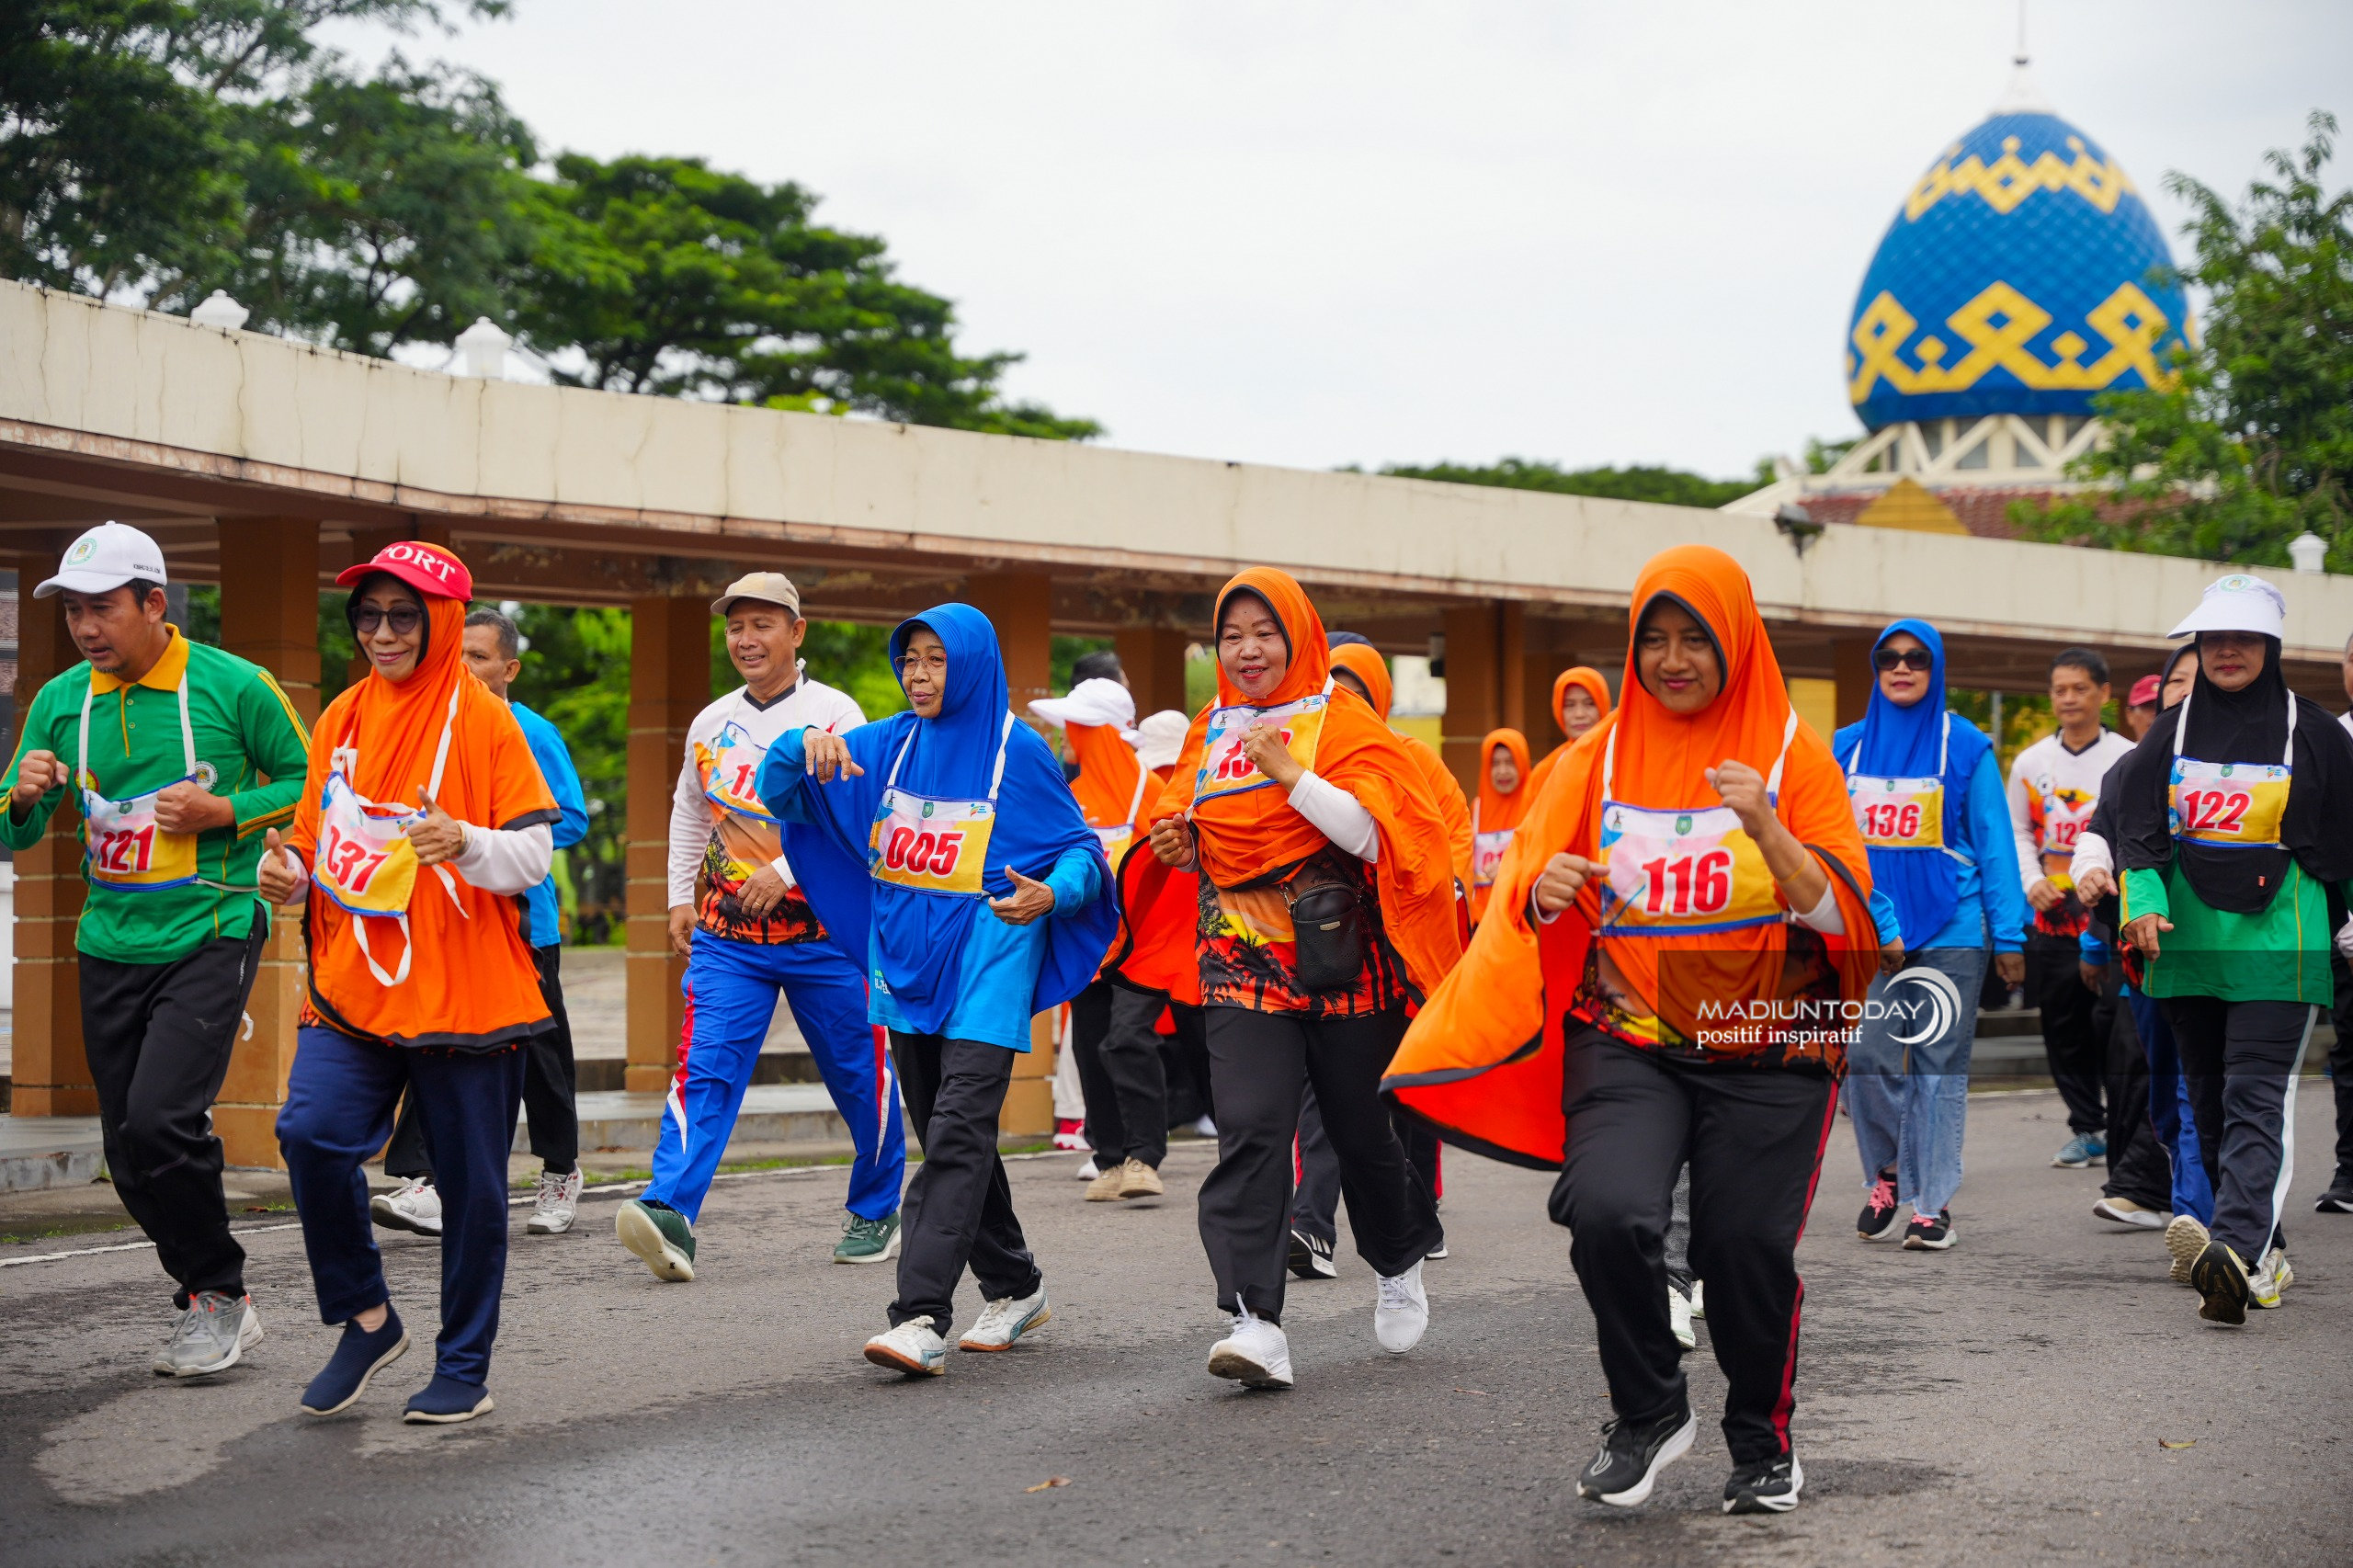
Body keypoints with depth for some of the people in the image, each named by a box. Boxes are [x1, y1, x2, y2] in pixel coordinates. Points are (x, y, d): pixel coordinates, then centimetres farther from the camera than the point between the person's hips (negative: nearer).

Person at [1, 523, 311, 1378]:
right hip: (111, 946, 5)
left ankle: (220, 1297, 0)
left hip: (210, 936, -5)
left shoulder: (233, 686, -6)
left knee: (161, 1119, -20)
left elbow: (306, 786, 2)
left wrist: (223, 812, -13)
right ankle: (209, 1306, 24)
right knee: (129, 1150, 7)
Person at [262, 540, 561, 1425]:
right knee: (312, 1133, -16)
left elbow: (534, 855, -6)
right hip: (354, 984, 4)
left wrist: (468, 843, -26)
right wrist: (289, 878, -2)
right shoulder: (343, 719, 11)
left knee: (470, 1184, 3)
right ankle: (366, 1320, 5)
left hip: (465, 987, -4)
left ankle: (464, 1370, 18)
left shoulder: (483, 720, -3)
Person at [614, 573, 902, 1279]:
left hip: (826, 928, -3)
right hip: (728, 931, 3)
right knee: (705, 1067, -12)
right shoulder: (711, 723, 10)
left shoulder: (834, 715, -6)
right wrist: (681, 896, 18)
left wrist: (786, 871, -22)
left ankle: (874, 1213, 26)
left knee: (858, 1075, 7)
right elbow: (689, 811, 25)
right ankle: (670, 1213, -24)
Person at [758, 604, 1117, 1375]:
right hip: (908, 964, 6)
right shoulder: (887, 746, 10)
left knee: (959, 1134, -17)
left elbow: (1082, 850, -1)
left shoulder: (1017, 749, -3)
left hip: (986, 964, -6)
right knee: (949, 1138, 14)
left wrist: (1051, 895, -23)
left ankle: (922, 1319, -24)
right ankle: (1014, 1288, 30)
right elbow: (780, 792, 10)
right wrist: (804, 745, -12)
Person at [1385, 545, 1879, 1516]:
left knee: (1747, 1248, -6)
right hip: (1628, 1042, 1)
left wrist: (1767, 830, -22)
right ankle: (1650, 1413, 3)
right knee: (1608, 1211, -21)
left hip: (1765, 1052, -1)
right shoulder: (1601, 756, 9)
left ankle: (1764, 1444, 22)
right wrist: (1544, 895, -15)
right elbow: (1529, 887, 9)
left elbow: (1840, 914, -5)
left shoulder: (1792, 752, 2)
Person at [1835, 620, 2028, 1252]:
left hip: (1950, 929, -2)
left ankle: (1932, 1202, 6)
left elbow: (1994, 844, 1)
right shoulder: (1847, 747, 9)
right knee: (1867, 1057, -4)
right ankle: (1886, 1174, 18)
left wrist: (2008, 936, -4)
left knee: (1939, 1065, 0)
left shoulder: (1967, 747, 1)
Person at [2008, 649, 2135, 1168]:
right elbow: (2016, 831, 16)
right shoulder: (2030, 762, 10)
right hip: (2052, 915, 3)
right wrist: (2032, 881, 0)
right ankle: (2086, 1129, 16)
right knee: (2063, 1027, 6)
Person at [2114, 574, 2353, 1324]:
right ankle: (2265, 1251, 19)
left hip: (2275, 944, -4)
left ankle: (2237, 1252, -27)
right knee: (2210, 1099, 8)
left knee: (2256, 1098, -14)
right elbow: (2137, 827, 6)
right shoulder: (2172, 732, 10)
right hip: (2188, 945, 4)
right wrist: (2143, 900, -11)